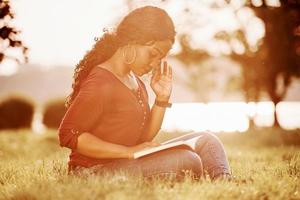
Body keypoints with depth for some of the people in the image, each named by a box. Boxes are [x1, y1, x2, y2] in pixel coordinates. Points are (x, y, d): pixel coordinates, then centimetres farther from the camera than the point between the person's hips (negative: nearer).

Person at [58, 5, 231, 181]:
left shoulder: (135, 81, 13)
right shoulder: (101, 83, -16)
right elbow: (69, 135, -21)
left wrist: (162, 99, 2)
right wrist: (129, 151, -23)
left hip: (124, 162, 10)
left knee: (206, 141, 2)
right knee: (186, 162, -25)